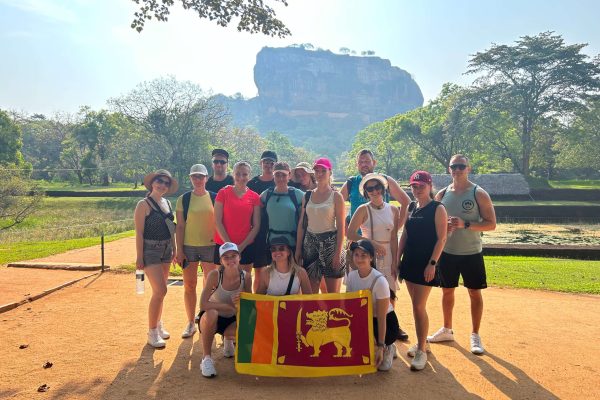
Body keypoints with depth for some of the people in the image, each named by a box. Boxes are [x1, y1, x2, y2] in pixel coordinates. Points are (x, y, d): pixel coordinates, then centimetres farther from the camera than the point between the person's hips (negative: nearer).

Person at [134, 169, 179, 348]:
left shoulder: (167, 203, 10)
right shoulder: (144, 204, -10)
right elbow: (139, 232, -13)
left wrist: (174, 249, 14)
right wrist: (139, 257, -15)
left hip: (166, 250, 7)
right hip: (150, 251, -7)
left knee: (160, 290, 15)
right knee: (160, 291, -11)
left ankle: (158, 325, 30)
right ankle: (152, 333, 3)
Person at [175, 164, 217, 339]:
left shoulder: (215, 198, 2)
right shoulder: (183, 199, 3)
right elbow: (180, 226, 2)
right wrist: (179, 250, -2)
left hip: (210, 246, 0)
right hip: (189, 246, 1)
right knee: (189, 285, 5)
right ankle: (191, 323, 19)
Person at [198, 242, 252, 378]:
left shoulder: (246, 277, -13)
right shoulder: (215, 275, -23)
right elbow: (203, 304, -29)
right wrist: (229, 306, -31)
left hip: (231, 321, 3)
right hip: (211, 319, -3)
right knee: (211, 314, -37)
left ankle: (228, 339, 14)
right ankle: (207, 358, -15)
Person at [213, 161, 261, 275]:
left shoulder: (254, 197, 4)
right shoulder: (223, 193, 1)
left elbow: (256, 226, 2)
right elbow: (217, 222, -3)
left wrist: (241, 246, -7)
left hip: (246, 246, 1)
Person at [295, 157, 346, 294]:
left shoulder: (336, 196, -1)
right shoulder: (307, 196, 9)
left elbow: (340, 227, -5)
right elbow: (301, 224, 10)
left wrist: (338, 253, -12)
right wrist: (298, 249, 5)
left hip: (330, 242, -3)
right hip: (310, 243, 3)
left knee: (333, 293, 3)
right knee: (310, 292, 5)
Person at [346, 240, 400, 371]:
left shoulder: (379, 281, -26)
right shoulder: (351, 275, -9)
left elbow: (381, 317, -23)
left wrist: (381, 346, -22)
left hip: (386, 322, -5)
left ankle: (386, 349, 1)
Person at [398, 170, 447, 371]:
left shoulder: (438, 208, -8)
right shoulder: (411, 207, 10)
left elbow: (441, 238, -12)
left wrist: (432, 263, -18)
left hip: (426, 263, -6)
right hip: (409, 261, 6)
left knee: (419, 306, -6)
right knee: (416, 305, 14)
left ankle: (421, 350, 6)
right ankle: (421, 342, 28)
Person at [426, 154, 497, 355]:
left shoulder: (479, 194, -7)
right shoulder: (442, 194, 4)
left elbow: (491, 224, -10)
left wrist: (465, 224, -23)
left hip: (471, 253, -4)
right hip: (447, 252, 4)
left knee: (475, 293, 4)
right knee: (447, 290, 13)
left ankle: (475, 336, 18)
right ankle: (447, 330, 30)